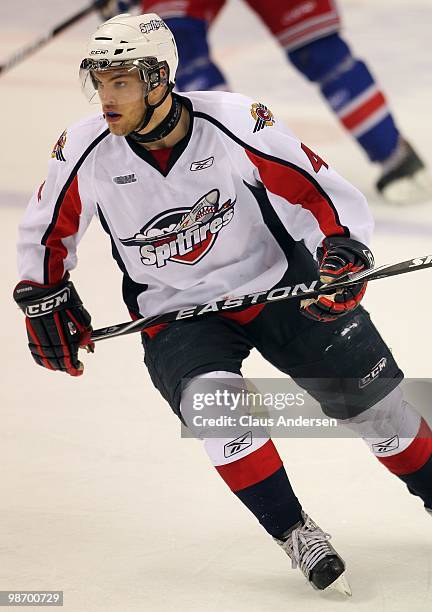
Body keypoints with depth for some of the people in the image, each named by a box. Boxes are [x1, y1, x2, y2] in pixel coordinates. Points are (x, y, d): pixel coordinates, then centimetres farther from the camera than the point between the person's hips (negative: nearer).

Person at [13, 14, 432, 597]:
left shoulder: (234, 123, -21)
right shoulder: (85, 151, -13)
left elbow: (325, 193, -14)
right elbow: (46, 230, 7)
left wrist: (343, 254, -28)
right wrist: (43, 300, 5)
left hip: (279, 283, -1)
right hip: (176, 316, 1)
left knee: (370, 396, -3)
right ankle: (294, 534, -12)